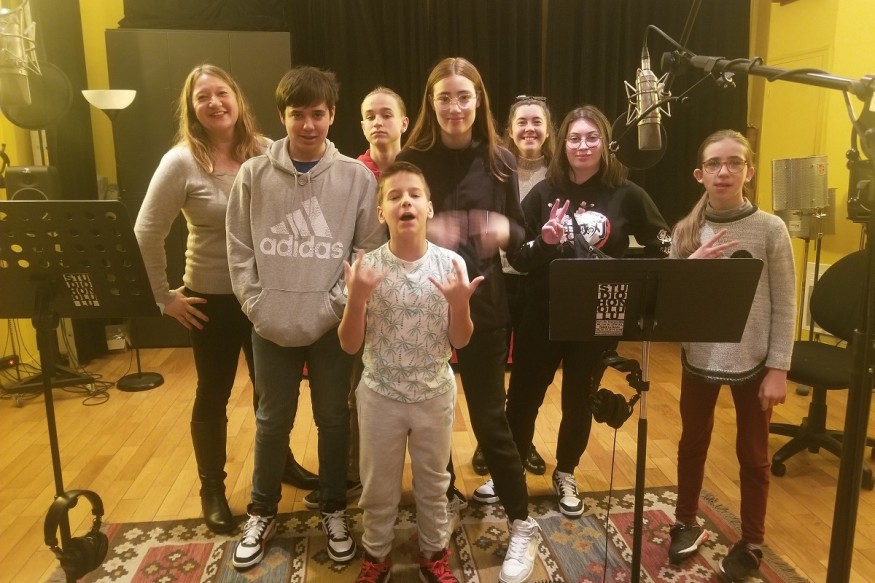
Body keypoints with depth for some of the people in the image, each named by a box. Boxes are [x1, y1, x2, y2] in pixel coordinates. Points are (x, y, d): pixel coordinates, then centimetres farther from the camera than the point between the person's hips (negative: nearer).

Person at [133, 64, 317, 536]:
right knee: (213, 397, 12)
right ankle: (212, 490, 32)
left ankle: (280, 461, 43)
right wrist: (165, 296, -8)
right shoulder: (182, 162, -13)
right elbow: (147, 232, -10)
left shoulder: (267, 153, -4)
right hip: (213, 299, -3)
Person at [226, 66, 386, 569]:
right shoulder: (254, 174, -3)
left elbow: (370, 252, -4)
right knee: (273, 421, 15)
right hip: (272, 327, 1)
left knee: (335, 420, 13)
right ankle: (263, 512, 36)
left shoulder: (357, 178, -5)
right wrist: (257, 306, -6)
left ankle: (334, 510, 35)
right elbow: (240, 250, 1)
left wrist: (335, 304, -11)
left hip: (333, 326, 0)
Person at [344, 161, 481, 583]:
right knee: (379, 485, 17)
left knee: (433, 481, 20)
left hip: (435, 393, 1)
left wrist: (459, 304, -24)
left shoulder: (450, 264, -11)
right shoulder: (366, 267, -13)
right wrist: (356, 298, -25)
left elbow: (460, 341, -5)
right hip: (380, 394, 0)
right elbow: (349, 345, -9)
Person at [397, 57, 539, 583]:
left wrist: (506, 231, -16)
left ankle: (523, 525, 21)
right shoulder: (411, 160, -2)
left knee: (489, 418, 4)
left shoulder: (499, 161, 0)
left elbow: (519, 232, 6)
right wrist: (423, 232, -20)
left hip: (483, 304, -1)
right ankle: (443, 497, 38)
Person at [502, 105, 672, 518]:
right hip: (542, 314, 0)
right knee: (523, 396, 9)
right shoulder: (544, 193, -4)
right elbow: (516, 257, -4)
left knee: (579, 400, 16)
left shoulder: (626, 195, -5)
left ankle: (565, 474, 39)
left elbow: (661, 247, 5)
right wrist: (543, 243, -23)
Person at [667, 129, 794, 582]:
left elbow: (784, 306, -7)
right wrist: (692, 265, -19)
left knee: (752, 454, 14)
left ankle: (751, 542, 33)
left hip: (751, 360, -2)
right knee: (692, 443, 17)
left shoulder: (771, 229, -10)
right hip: (699, 357, 2)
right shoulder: (686, 230, -3)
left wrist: (778, 369, -9)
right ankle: (686, 523, 39)